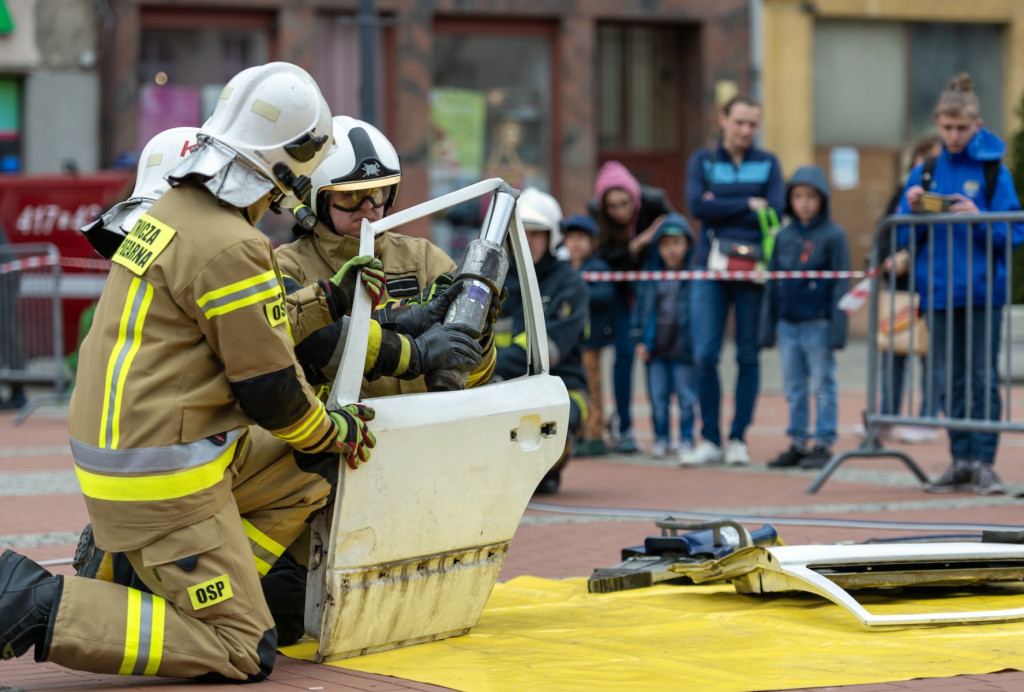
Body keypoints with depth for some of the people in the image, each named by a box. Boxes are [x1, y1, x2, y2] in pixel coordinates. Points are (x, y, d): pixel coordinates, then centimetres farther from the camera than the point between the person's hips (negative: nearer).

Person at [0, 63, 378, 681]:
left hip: (115, 438, 10)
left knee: (306, 481, 19)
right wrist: (337, 432, 4)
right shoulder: (232, 248, -21)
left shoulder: (174, 210, 9)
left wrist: (331, 300, 24)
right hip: (162, 474, -10)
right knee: (243, 655, -4)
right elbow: (269, 389, -14)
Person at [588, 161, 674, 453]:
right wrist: (638, 244, -37)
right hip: (621, 284, -1)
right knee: (625, 352, -9)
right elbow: (606, 258, -25)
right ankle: (624, 428, 0)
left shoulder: (654, 202, -24)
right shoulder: (595, 213, -23)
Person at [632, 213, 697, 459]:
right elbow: (642, 307, 10)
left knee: (685, 396, 3)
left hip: (683, 347, -3)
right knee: (658, 396, 7)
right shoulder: (650, 277, 6)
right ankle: (661, 438, 17)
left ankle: (685, 438, 13)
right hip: (656, 347, 3)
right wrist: (642, 340, 5)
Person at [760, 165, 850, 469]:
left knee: (823, 386, 3)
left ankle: (824, 444, 9)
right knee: (793, 389, 10)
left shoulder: (833, 236, -5)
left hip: (818, 324, -5)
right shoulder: (783, 236, 9)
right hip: (787, 324, 5)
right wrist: (767, 327, 10)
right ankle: (798, 443, 18)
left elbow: (840, 285, -7)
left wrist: (837, 329, -12)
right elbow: (772, 283, 13)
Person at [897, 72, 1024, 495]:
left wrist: (978, 217, -19)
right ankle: (961, 461, 12)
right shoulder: (924, 173, 9)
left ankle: (983, 463, -3)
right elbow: (904, 239, 10)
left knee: (983, 377, -5)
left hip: (983, 290, -3)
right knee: (951, 381, 7)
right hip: (939, 291, 3)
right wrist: (914, 212, -9)